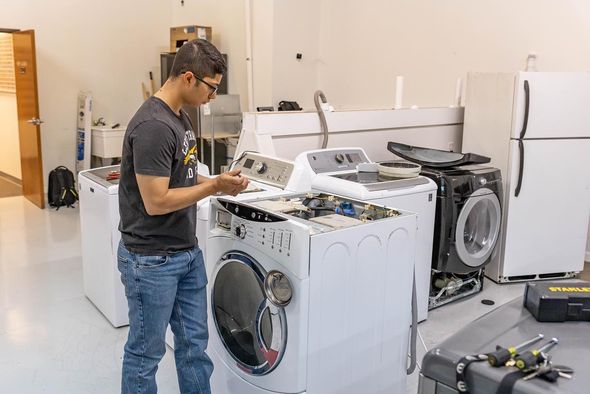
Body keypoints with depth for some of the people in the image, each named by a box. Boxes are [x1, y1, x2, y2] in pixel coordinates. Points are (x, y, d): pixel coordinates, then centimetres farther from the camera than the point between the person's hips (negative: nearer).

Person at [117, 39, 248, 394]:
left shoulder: (180, 117, 7)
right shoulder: (153, 126, -22)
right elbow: (156, 202, -24)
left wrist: (217, 183, 0)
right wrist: (215, 186, -16)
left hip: (188, 252, 9)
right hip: (151, 259, -9)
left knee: (195, 342, 18)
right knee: (146, 351, 10)